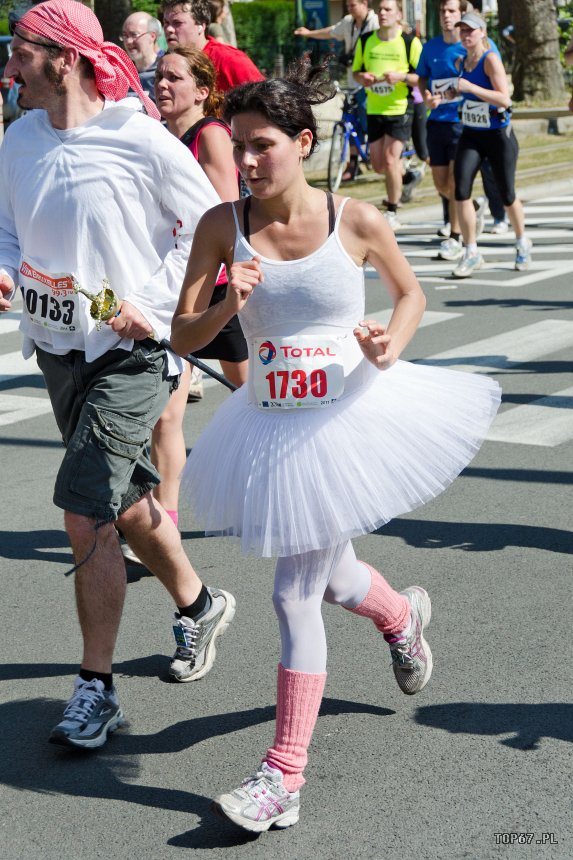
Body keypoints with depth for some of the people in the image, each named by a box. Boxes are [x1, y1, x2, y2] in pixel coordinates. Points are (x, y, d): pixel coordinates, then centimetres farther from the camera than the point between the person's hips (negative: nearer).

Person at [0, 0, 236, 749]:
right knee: (126, 501, 20)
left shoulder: (142, 141, -15)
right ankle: (198, 605, 45)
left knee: (85, 514, -13)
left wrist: (151, 304, -15)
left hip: (130, 352, -7)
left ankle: (96, 688, 0)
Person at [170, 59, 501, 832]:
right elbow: (182, 339, -6)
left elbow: (410, 292, 7)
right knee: (326, 574, 22)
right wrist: (228, 305, -25)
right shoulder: (223, 226, -7)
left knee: (296, 594, -6)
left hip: (351, 418, -4)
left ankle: (284, 776, 3)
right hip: (273, 426, 4)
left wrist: (390, 347, -13)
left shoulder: (355, 221, -11)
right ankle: (402, 616, 58)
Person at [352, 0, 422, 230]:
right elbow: (356, 71, 14)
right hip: (374, 110, 5)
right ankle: (403, 176, 42)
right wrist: (362, 78, -9)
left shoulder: (411, 42, -8)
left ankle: (392, 213, 0)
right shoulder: (365, 41, 4)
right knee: (378, 164, 7)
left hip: (400, 109, -5)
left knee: (390, 159, -13)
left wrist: (402, 76, -25)